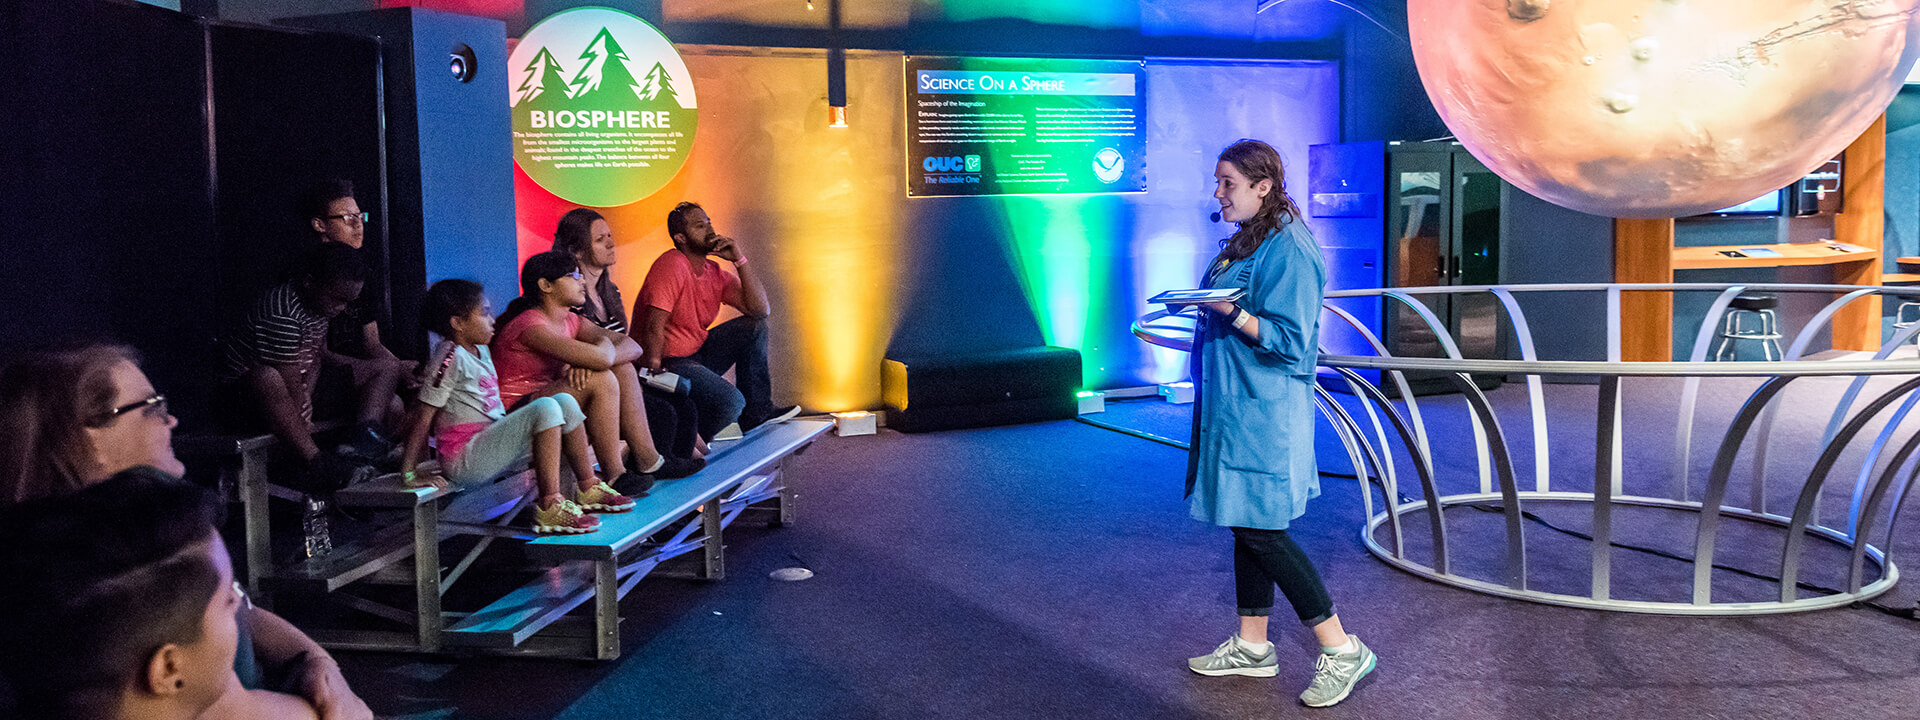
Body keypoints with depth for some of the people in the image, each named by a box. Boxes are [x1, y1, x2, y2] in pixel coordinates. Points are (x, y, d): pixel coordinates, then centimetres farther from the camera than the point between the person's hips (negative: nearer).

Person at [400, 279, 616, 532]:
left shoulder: (480, 350, 14)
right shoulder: (450, 356, -14)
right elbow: (423, 417, -16)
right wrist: (409, 475, -18)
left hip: (490, 446, 9)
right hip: (465, 461, -9)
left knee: (565, 402, 4)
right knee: (546, 409, -24)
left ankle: (589, 490, 7)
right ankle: (549, 509, -27)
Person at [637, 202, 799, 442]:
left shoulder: (714, 271, 6)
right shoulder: (672, 265, -17)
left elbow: (760, 309, 0)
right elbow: (654, 327, -24)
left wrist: (739, 260, -5)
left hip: (698, 352, 9)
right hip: (669, 362, -9)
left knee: (755, 327, 6)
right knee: (731, 402, -27)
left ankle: (756, 415, 8)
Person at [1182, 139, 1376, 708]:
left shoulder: (1288, 250, -16)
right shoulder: (1242, 244, 15)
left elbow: (1289, 340, -20)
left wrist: (1232, 312, -29)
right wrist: (1192, 310, 14)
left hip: (1263, 411, -10)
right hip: (1234, 405, 10)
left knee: (1261, 530, -7)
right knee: (1247, 528, 14)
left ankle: (1342, 651, 2)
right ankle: (1252, 646, 23)